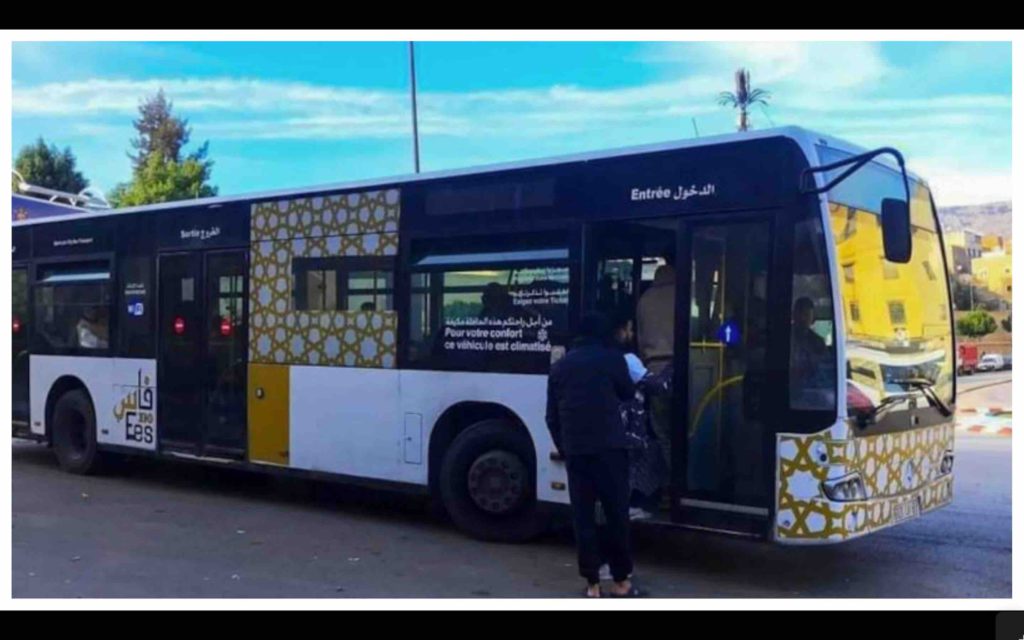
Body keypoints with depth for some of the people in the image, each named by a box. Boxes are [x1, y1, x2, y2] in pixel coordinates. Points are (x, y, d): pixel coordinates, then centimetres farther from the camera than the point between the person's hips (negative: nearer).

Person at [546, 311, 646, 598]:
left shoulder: (559, 367, 14)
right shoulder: (611, 358, 1)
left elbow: (552, 416, 15)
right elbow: (627, 393, 16)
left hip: (574, 450, 4)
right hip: (608, 447, -4)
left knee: (583, 516, 6)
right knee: (617, 513, 5)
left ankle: (592, 584, 9)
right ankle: (621, 582, 10)